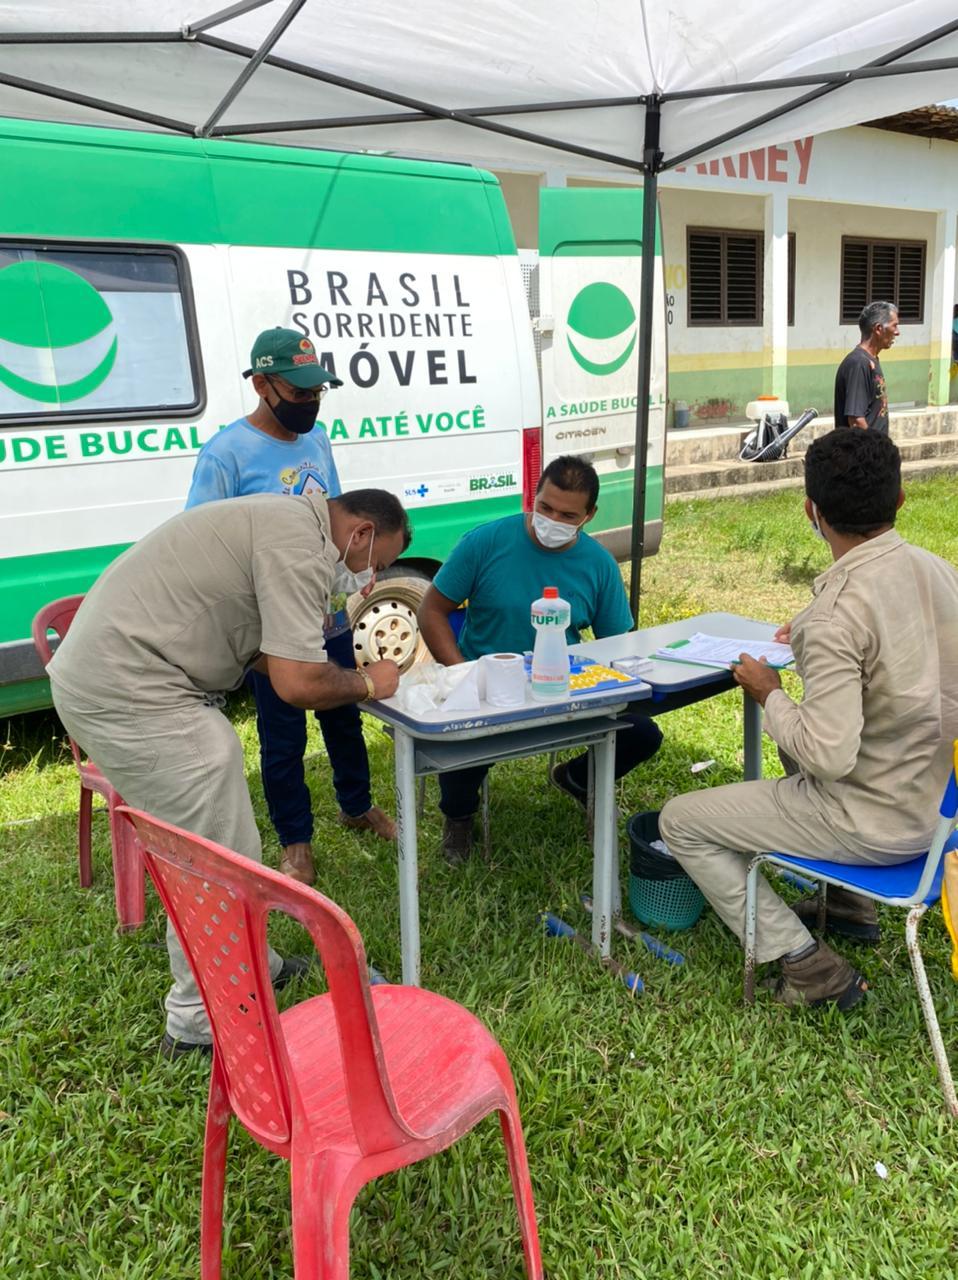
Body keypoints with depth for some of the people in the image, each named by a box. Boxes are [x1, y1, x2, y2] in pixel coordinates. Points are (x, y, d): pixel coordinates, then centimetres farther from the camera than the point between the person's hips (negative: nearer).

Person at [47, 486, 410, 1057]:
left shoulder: (281, 517, 17)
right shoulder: (298, 539, -16)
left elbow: (265, 649, 22)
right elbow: (298, 683, -21)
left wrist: (349, 674, 11)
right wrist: (366, 684, -2)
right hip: (131, 694, -11)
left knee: (211, 844, 19)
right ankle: (201, 1021, 13)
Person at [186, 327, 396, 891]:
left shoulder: (318, 437, 5)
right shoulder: (226, 453, -16)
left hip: (332, 617, 6)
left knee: (344, 718, 22)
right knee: (284, 738, 9)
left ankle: (357, 806, 44)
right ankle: (296, 841, 28)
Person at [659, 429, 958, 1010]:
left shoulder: (838, 612, -29)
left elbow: (830, 755, -30)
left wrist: (770, 694, -13)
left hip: (874, 825, -8)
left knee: (679, 822, 4)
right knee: (799, 746, 35)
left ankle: (809, 966, 6)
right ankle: (848, 903, 36)